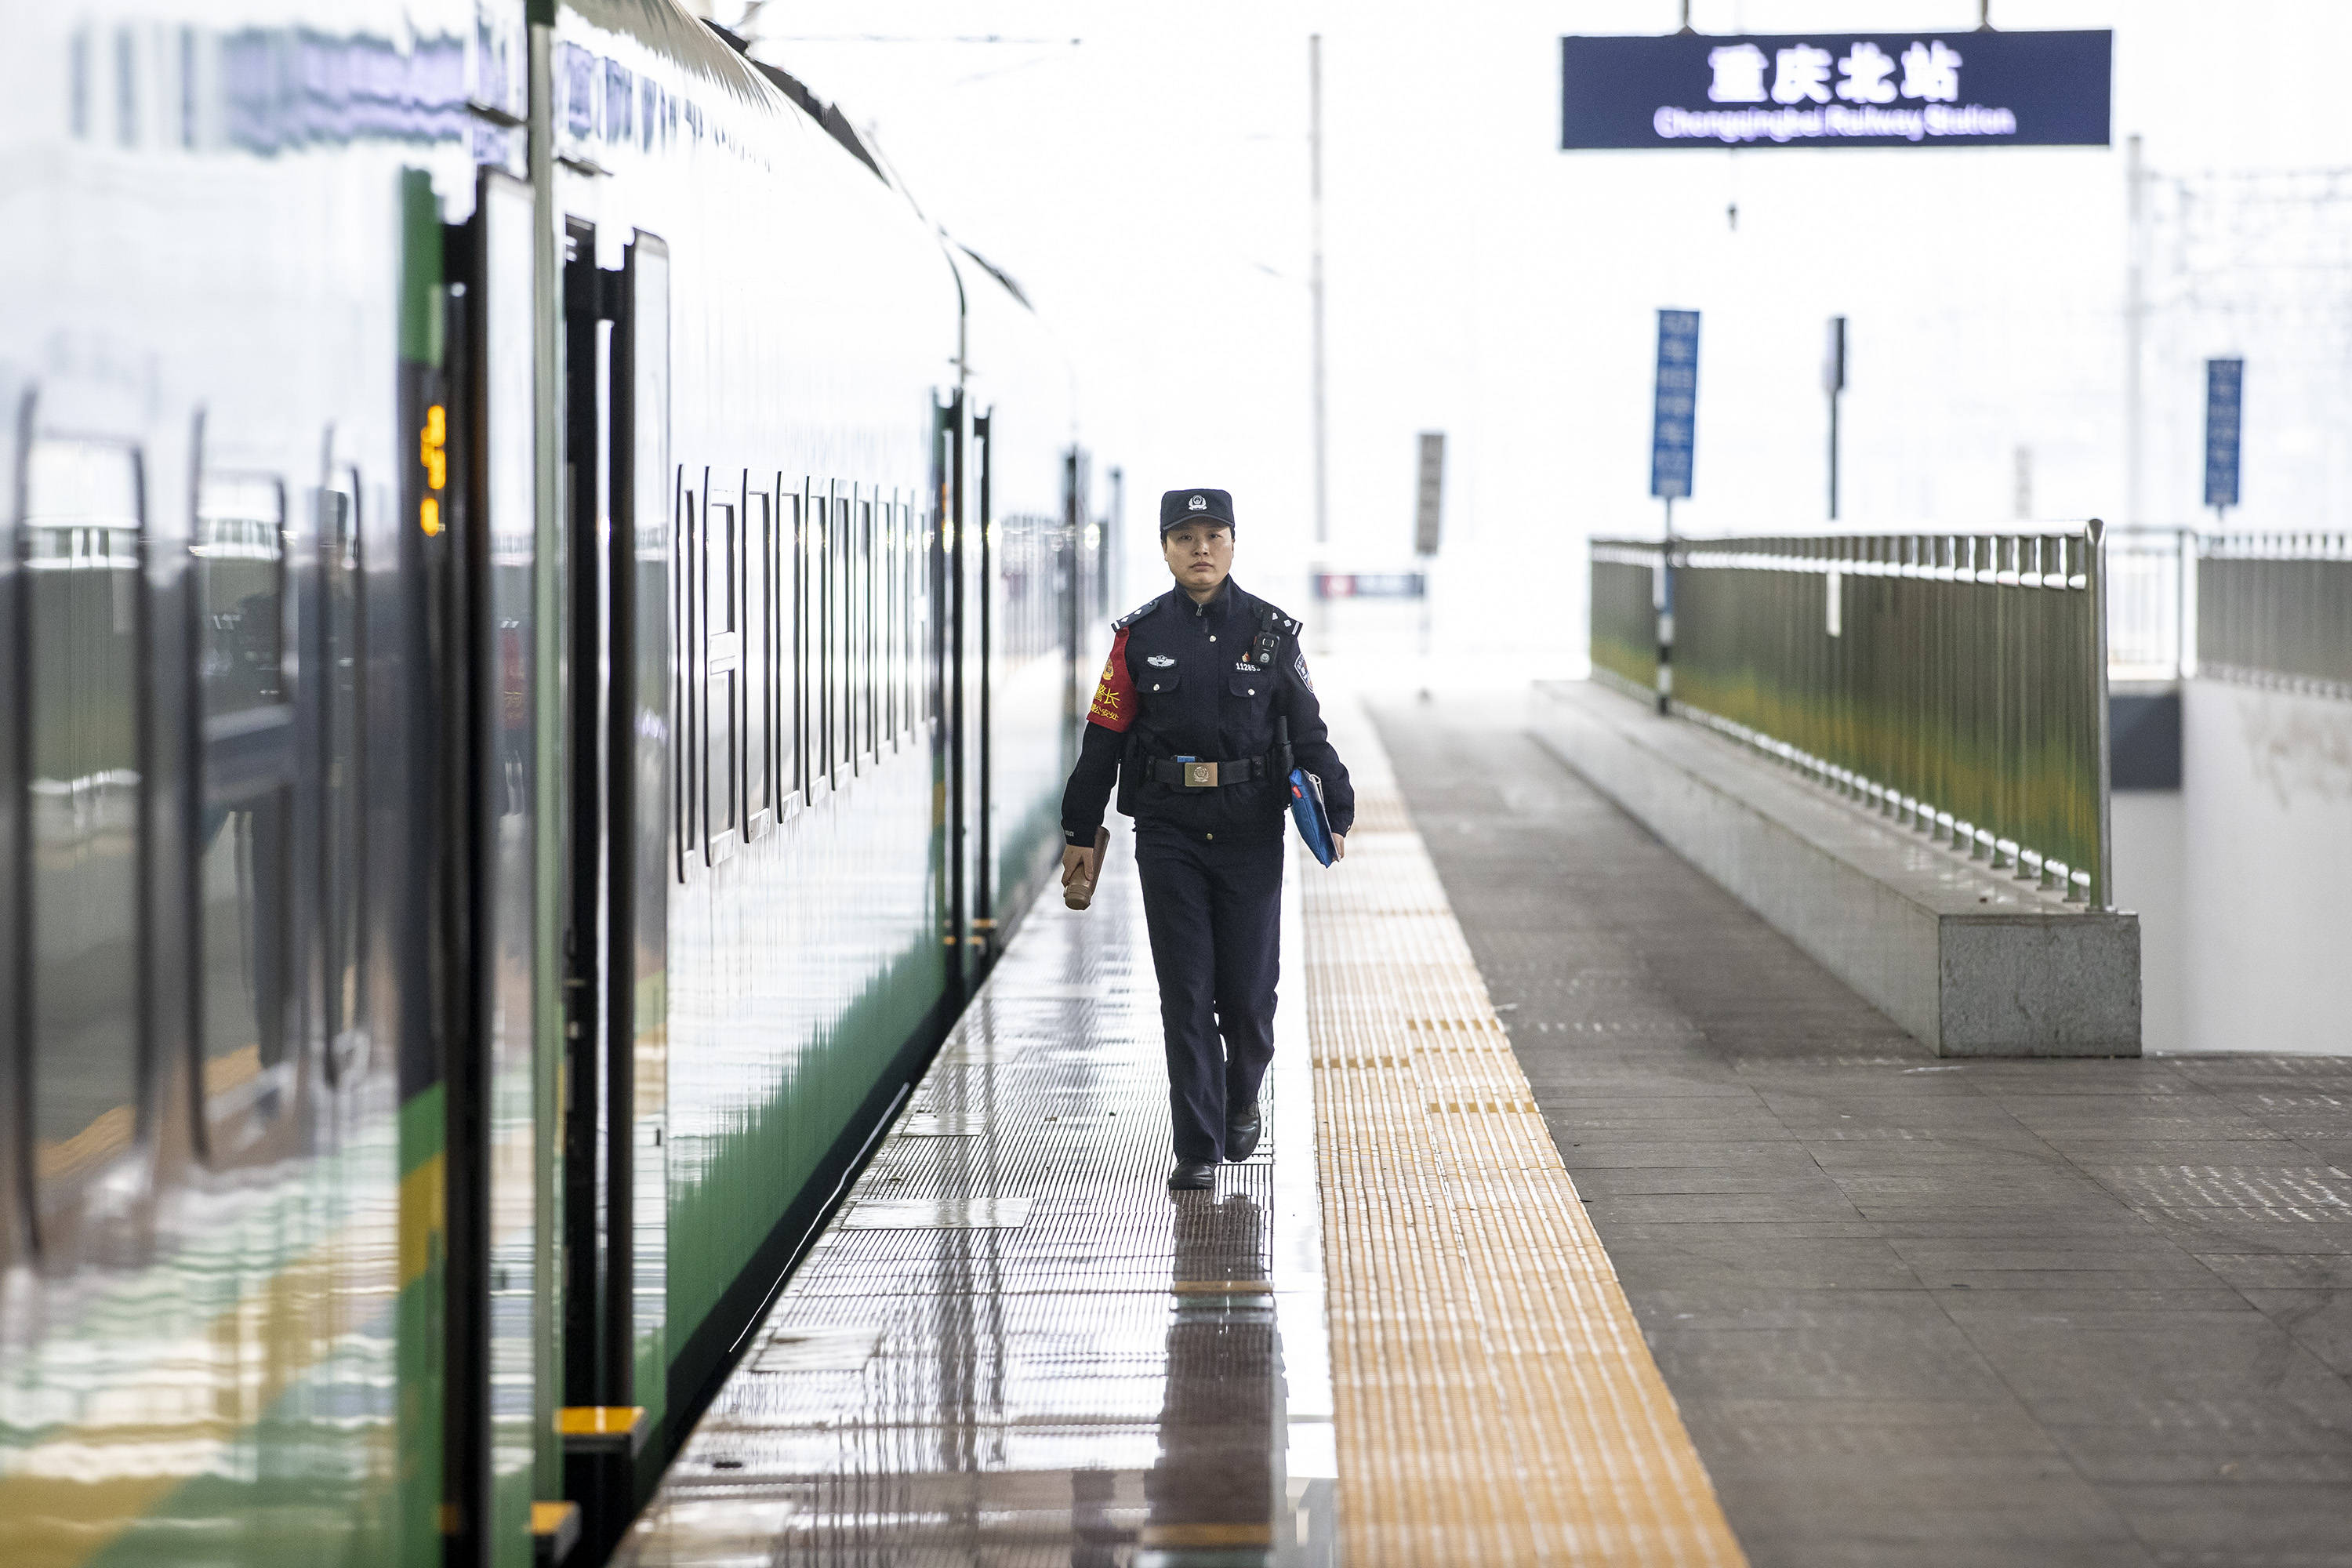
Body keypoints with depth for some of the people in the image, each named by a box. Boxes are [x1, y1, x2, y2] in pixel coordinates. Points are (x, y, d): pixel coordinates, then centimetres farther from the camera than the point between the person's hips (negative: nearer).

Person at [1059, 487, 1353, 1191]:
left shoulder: (1272, 632, 3)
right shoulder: (1139, 637, 3)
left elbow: (1308, 733, 6)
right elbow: (1104, 737, 5)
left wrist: (1335, 814, -4)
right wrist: (1080, 834, 5)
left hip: (1251, 833, 0)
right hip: (1168, 834, 0)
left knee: (1248, 987, 3)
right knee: (1186, 993, -2)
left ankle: (1241, 1099, 33)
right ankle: (1198, 1149, 3)